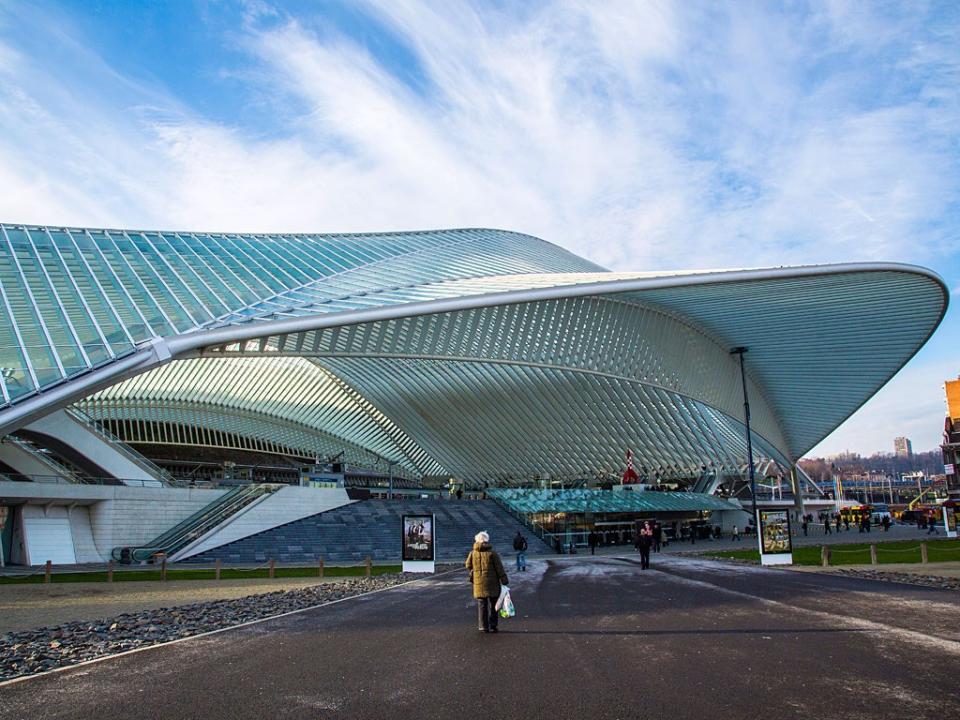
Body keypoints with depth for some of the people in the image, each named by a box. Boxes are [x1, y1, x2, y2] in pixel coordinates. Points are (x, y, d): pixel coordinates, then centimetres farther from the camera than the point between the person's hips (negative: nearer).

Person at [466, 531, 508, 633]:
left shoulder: (473, 553, 0)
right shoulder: (492, 553, -8)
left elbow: (468, 565, 11)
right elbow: (499, 568, -6)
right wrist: (505, 581, 0)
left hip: (478, 583, 2)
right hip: (492, 583, -2)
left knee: (481, 605, 9)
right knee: (493, 605, 9)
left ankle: (483, 626, 8)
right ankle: (492, 626, 9)